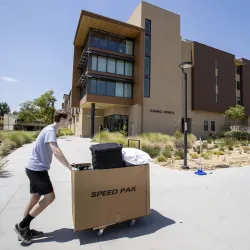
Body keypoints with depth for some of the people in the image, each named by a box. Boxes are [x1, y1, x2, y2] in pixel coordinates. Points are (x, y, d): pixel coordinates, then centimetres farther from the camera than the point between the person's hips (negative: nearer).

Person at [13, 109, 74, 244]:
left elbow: (54, 151, 19)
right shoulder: (51, 131, -19)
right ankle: (21, 226, 10)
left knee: (34, 199, 16)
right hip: (37, 169, -10)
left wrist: (68, 163, 14)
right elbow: (56, 152, -32)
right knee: (49, 197, -1)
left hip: (34, 168, 10)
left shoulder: (50, 129, 13)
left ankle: (25, 230, 27)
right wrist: (69, 167, -24)